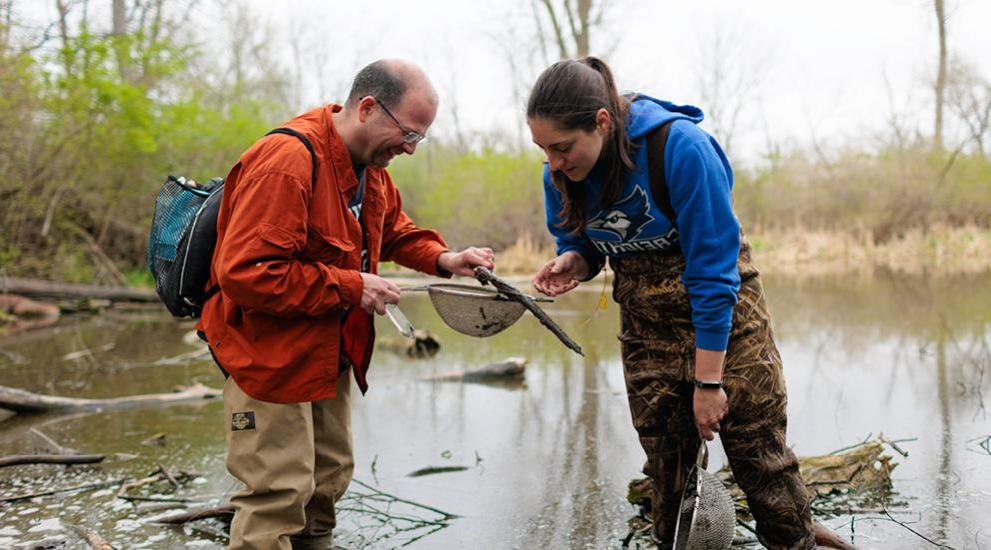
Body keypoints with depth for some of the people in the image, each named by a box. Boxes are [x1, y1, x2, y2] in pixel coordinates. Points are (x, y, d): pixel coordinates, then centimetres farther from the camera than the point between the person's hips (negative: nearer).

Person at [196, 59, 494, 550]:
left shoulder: (369, 165, 5)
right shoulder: (288, 160, -26)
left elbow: (394, 231, 22)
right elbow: (243, 273, -31)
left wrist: (444, 260, 1)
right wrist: (349, 287, -26)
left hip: (329, 354, 9)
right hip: (271, 355, -9)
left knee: (328, 477, 18)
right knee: (279, 495, -6)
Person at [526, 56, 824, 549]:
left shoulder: (680, 146, -27)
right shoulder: (561, 173, -11)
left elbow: (713, 271, -23)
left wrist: (709, 381, -20)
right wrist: (573, 262, -18)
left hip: (721, 308, -4)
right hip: (646, 322, 5)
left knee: (760, 455, -3)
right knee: (666, 463, 7)